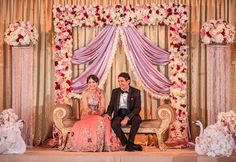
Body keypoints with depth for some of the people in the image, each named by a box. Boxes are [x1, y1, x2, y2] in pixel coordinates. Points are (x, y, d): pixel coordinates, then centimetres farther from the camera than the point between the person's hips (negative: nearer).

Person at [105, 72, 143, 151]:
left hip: (131, 114, -1)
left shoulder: (135, 92, -1)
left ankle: (130, 143, -25)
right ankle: (128, 144, -22)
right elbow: (111, 106, 13)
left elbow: (137, 108, -10)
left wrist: (127, 118, -23)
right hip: (119, 114, 2)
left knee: (137, 119, -36)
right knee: (114, 124, -32)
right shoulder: (115, 92, 10)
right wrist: (108, 114, -10)